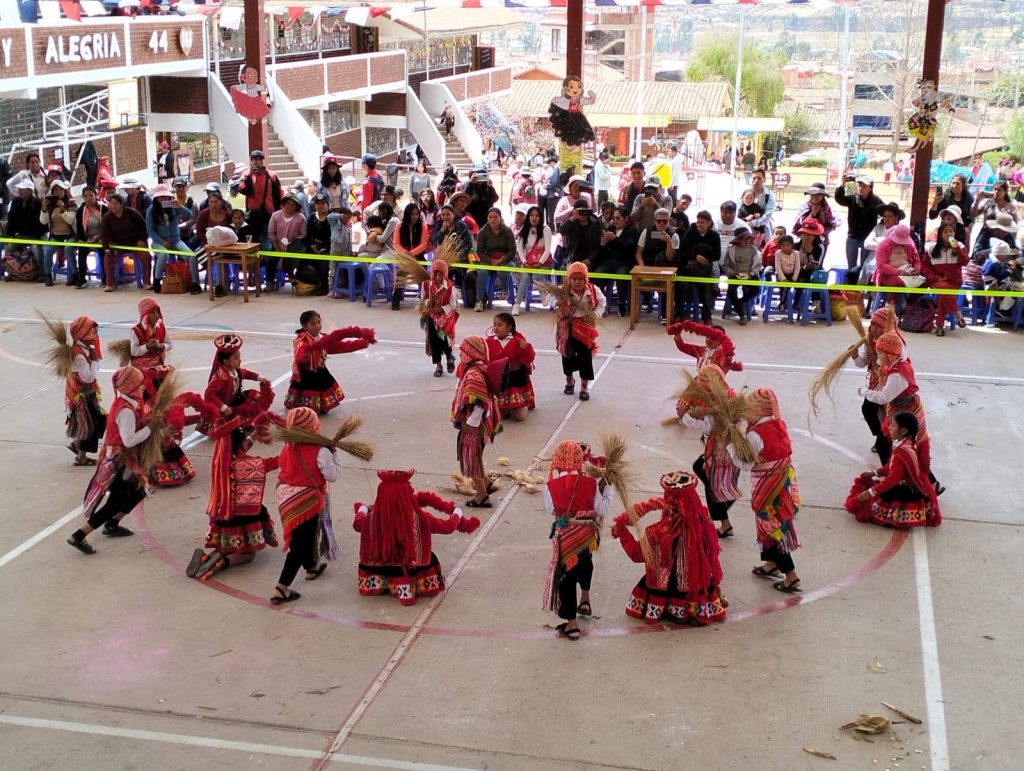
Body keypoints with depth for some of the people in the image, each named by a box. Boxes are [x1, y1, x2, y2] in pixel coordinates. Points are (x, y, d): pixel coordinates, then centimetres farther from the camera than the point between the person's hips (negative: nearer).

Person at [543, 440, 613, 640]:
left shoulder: (552, 485, -16)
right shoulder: (590, 483, -12)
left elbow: (550, 510, -1)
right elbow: (602, 510, -4)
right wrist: (607, 488, 8)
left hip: (565, 536, -3)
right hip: (587, 534, 3)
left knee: (566, 577, 7)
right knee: (585, 562, 33)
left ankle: (572, 625, 10)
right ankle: (585, 601, 50)